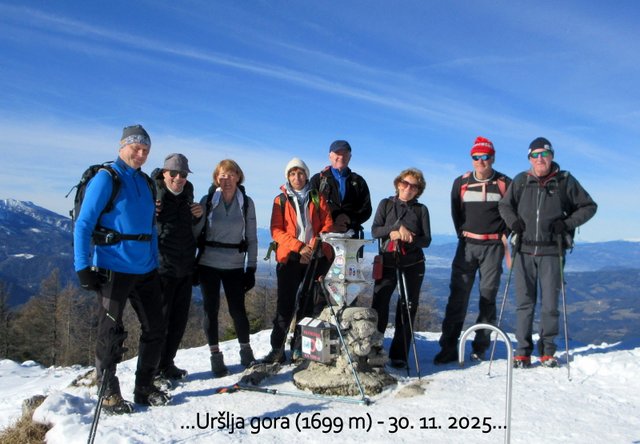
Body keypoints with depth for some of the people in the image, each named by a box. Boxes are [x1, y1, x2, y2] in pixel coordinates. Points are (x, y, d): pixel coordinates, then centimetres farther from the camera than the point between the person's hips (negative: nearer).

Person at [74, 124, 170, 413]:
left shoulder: (146, 183, 13)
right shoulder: (106, 178, -7)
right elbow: (83, 224, -10)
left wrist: (156, 264, 16)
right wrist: (83, 267, -15)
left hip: (145, 270, 7)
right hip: (113, 270, -7)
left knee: (155, 328, 10)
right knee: (111, 333, 3)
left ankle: (144, 388, 25)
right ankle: (109, 394, 21)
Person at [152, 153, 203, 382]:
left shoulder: (186, 194, 11)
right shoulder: (152, 193, -9)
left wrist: (198, 215, 4)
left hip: (185, 267, 7)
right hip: (161, 267, -7)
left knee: (179, 319, 14)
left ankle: (167, 363, 29)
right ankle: (154, 369, 15)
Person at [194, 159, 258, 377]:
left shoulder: (246, 203, 1)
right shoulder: (207, 200, -1)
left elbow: (252, 238, 3)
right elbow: (196, 232, 1)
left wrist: (251, 268, 0)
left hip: (235, 266, 0)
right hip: (208, 264, 0)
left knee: (238, 309, 1)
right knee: (211, 310, 5)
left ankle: (246, 350, 22)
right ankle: (215, 355, 18)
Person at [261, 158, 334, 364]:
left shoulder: (317, 198, 11)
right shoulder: (281, 200, 8)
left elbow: (327, 225, 4)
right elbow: (276, 231, -1)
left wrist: (315, 244, -14)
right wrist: (299, 247, -14)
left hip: (315, 258, 1)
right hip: (289, 257, -1)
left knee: (307, 304, 4)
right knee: (285, 304, -5)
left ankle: (299, 347, 13)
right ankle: (277, 349, 1)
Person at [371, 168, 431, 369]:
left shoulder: (421, 210, 8)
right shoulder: (386, 204, 9)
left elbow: (426, 240, 1)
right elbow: (375, 230, -2)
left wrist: (405, 237, -16)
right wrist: (397, 227, -17)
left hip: (413, 264, 1)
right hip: (387, 261, -1)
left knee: (407, 309, 2)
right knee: (379, 306, -8)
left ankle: (399, 355, 11)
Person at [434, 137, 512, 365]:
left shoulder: (505, 184, 1)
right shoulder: (461, 183, 6)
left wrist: (504, 234, 0)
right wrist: (463, 233, 7)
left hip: (493, 246, -1)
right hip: (467, 244, 1)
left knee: (488, 296, 4)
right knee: (458, 295, -4)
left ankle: (480, 347, 13)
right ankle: (449, 347, -1)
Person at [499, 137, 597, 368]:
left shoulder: (565, 180, 2)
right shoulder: (521, 180, 6)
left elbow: (589, 206, 8)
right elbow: (504, 205, 17)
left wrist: (568, 223, -6)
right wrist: (513, 221, -2)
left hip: (552, 252, -1)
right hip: (524, 250, 1)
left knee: (550, 304, 5)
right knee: (524, 302, 4)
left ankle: (547, 351, 20)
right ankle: (523, 351, 12)